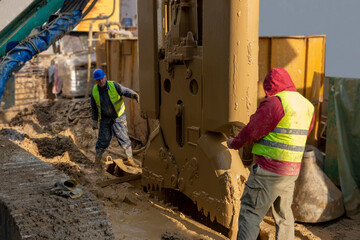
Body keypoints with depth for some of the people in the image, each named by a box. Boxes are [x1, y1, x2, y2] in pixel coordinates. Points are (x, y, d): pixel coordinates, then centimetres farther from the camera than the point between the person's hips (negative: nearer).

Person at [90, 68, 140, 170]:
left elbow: (125, 91, -29)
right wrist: (94, 122, 7)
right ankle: (97, 159, 18)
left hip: (119, 117, -1)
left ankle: (129, 159, 14)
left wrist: (133, 94, -53)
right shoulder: (94, 91, -9)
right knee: (103, 139, 2)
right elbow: (94, 107, 2)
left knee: (123, 137, 1)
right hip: (105, 119, 1)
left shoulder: (113, 85, -18)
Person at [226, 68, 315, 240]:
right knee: (283, 214, 20)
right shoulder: (307, 106, 11)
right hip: (291, 171, 8)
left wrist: (234, 143, 7)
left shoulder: (274, 102, -14)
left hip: (268, 170, -8)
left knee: (250, 213, -1)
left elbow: (252, 131, -11)